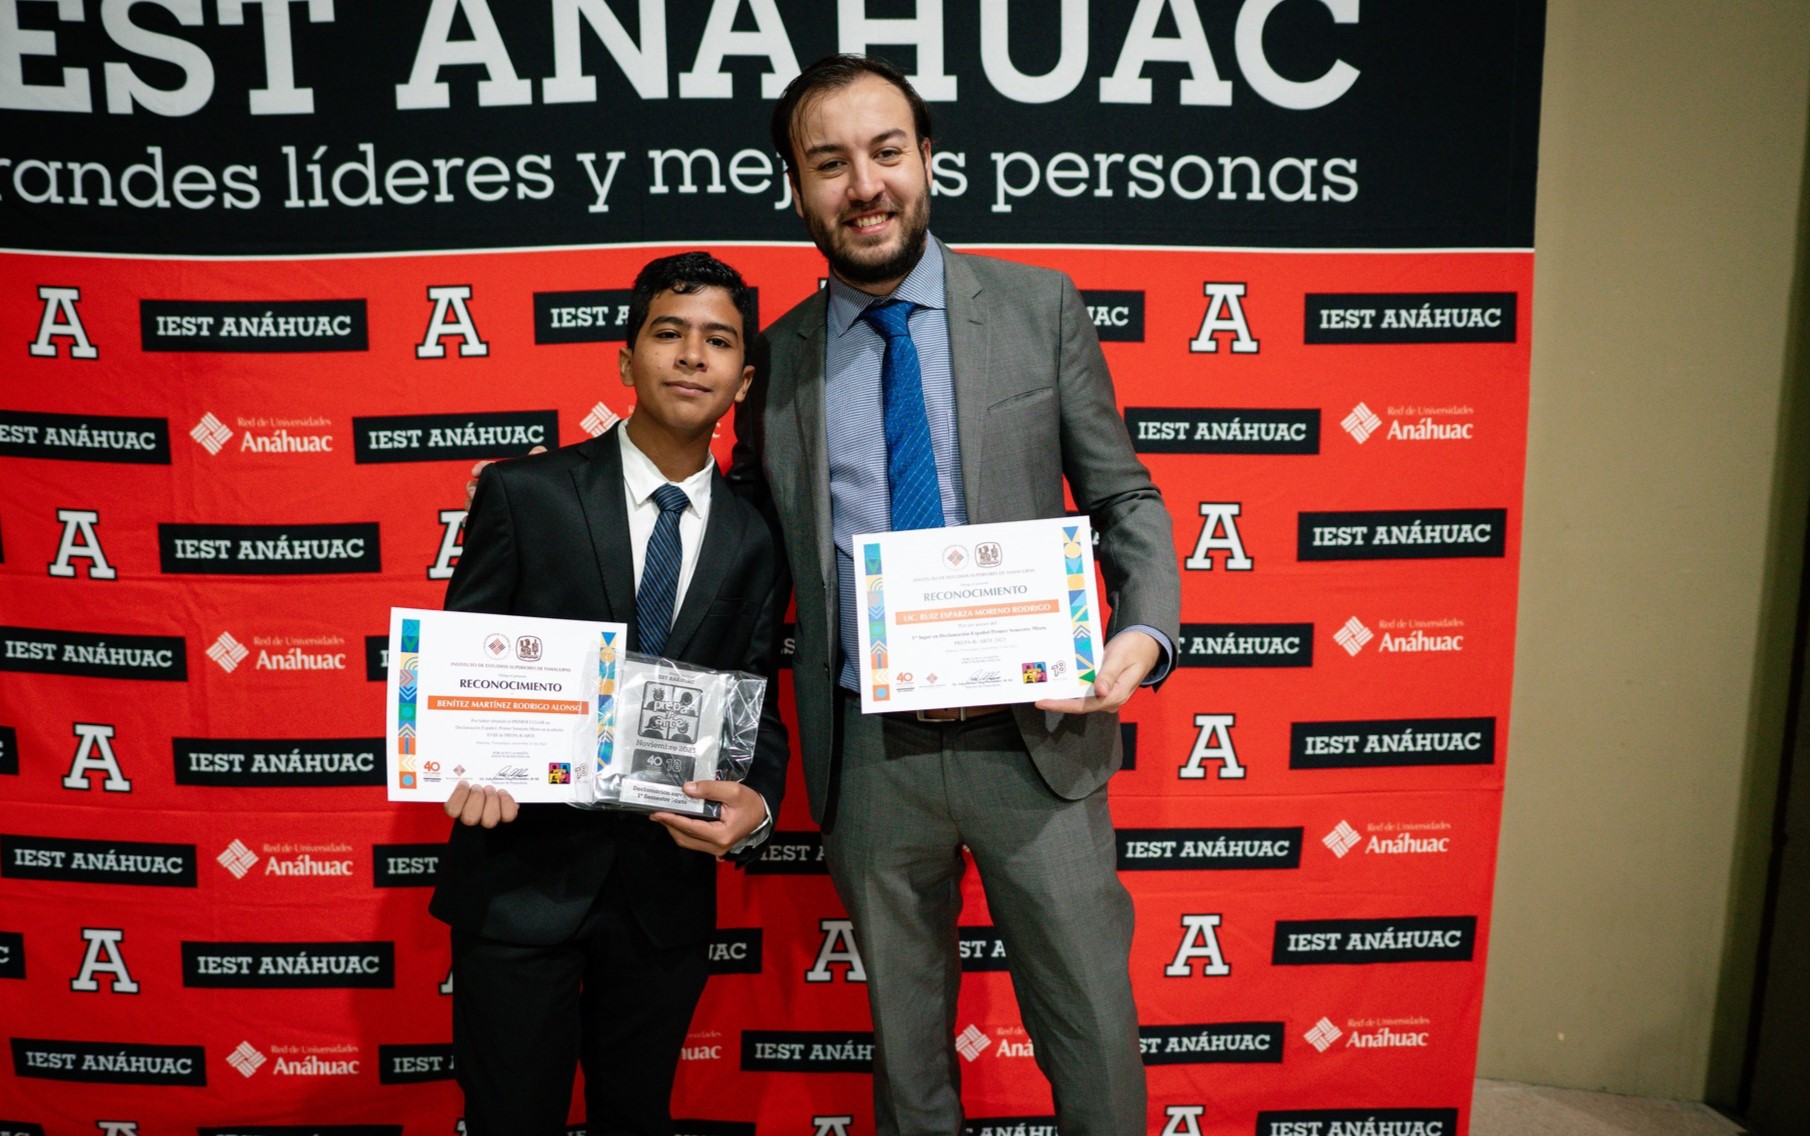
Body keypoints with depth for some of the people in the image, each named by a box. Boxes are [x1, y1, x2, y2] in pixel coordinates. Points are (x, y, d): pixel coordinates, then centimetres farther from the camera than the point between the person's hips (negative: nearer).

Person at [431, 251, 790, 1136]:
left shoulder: (756, 541, 2)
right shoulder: (523, 493, -5)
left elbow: (758, 712, 5)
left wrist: (755, 806, -15)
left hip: (669, 888, 3)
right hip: (522, 877, -2)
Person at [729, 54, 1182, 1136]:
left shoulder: (1039, 306, 0)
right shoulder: (778, 357, 3)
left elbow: (1123, 496, 2)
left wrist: (1146, 631, -16)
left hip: (1032, 737, -1)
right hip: (868, 754, 2)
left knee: (1096, 1027, 8)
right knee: (907, 1043, 19)